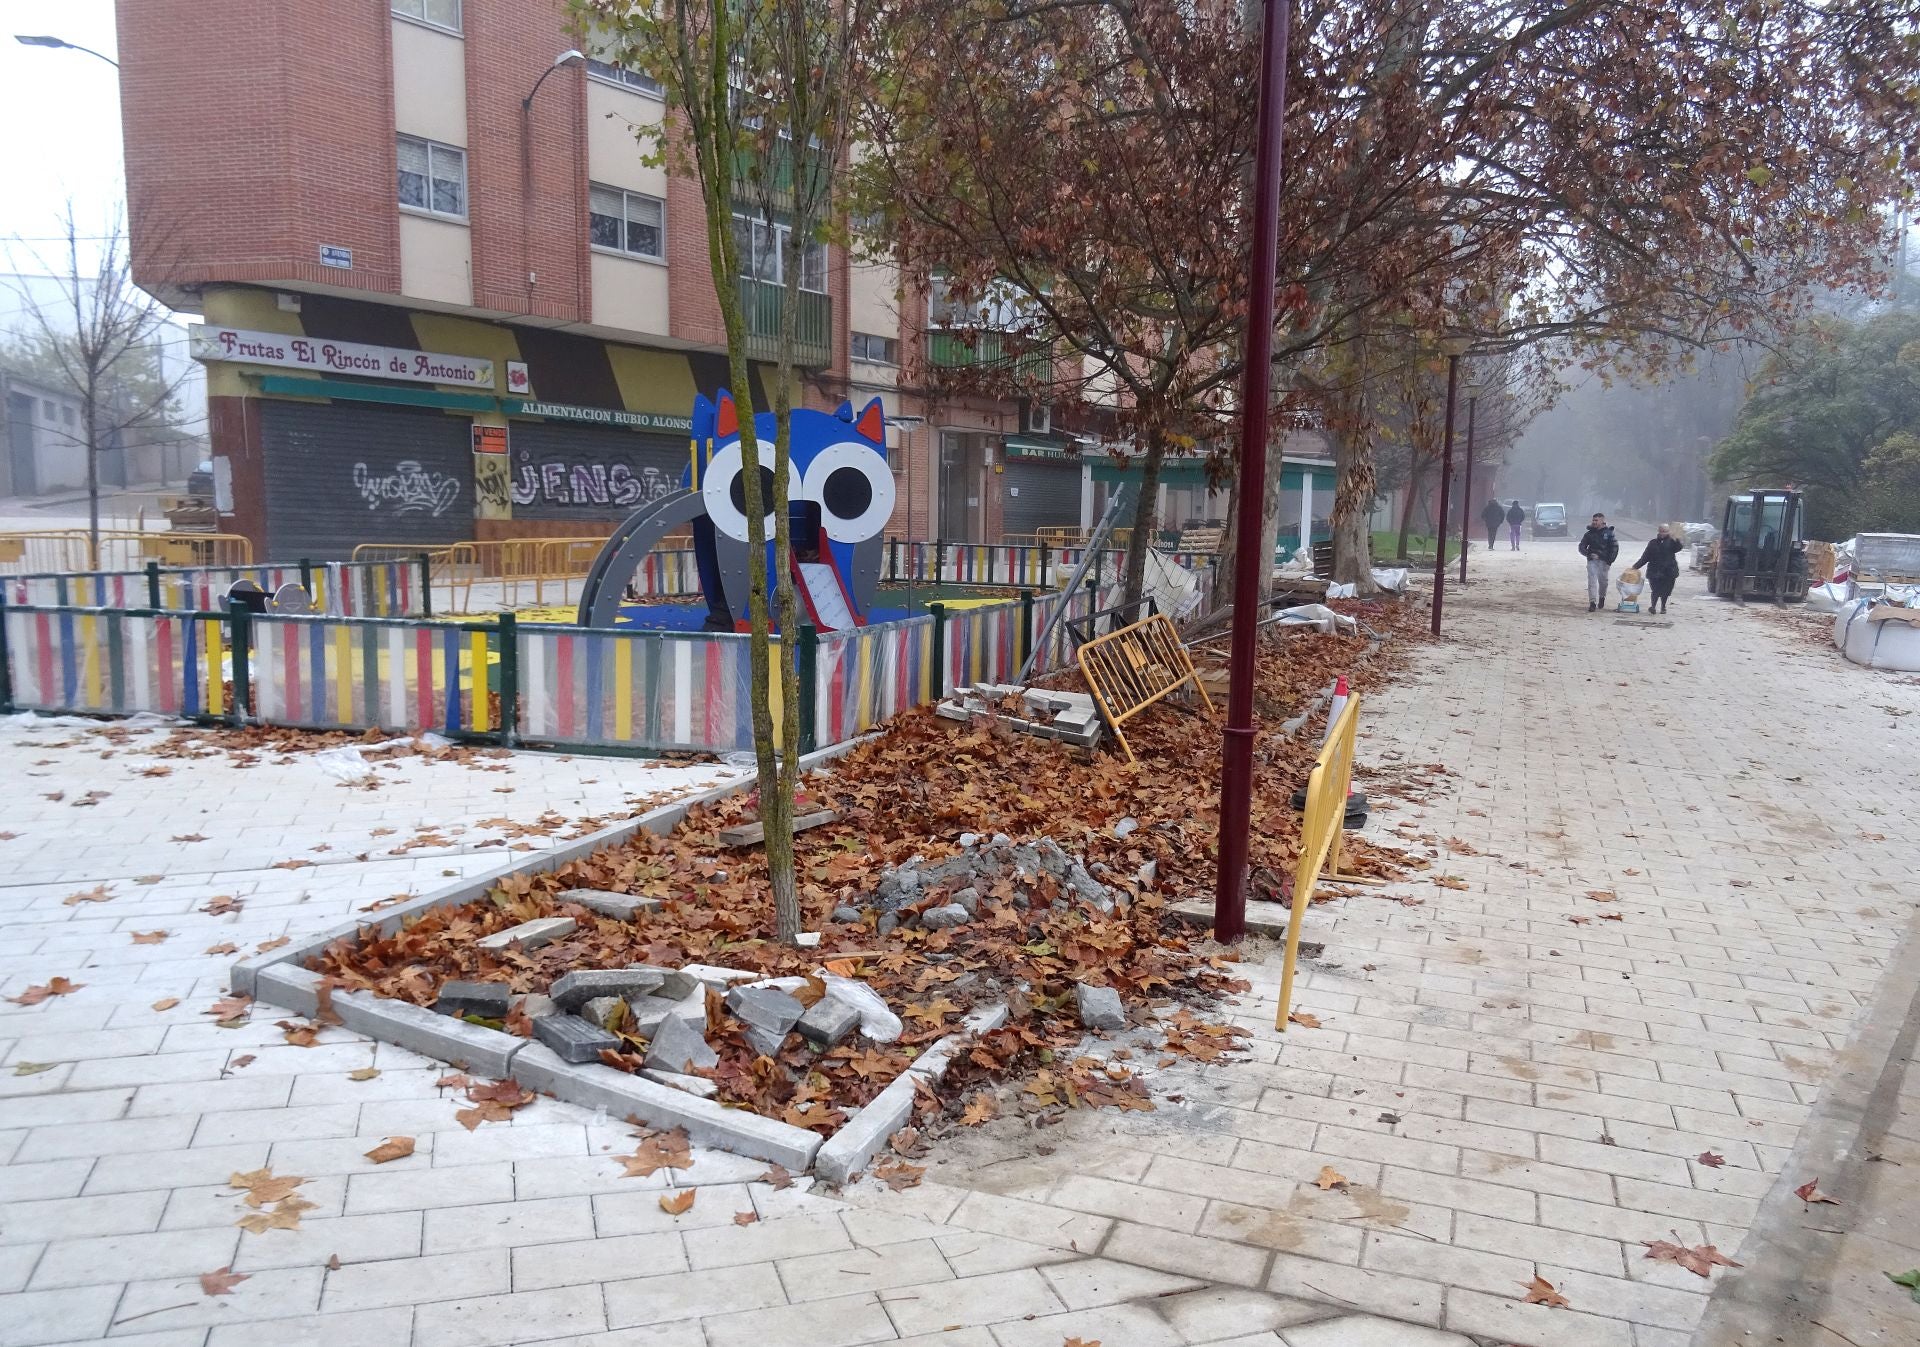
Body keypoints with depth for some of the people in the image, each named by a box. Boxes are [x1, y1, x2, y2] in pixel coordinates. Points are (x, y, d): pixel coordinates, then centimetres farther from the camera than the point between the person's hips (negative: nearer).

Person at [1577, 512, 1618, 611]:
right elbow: (1582, 547, 7)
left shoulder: (1609, 533, 1)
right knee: (1592, 581, -10)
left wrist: (1610, 561, -7)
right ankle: (1592, 603, -14)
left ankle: (1602, 597, 36)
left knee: (1603, 581, 10)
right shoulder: (1589, 534, 5)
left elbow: (1615, 548, 2)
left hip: (1604, 561, -1)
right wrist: (1589, 554, -11)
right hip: (1592, 561, 1)